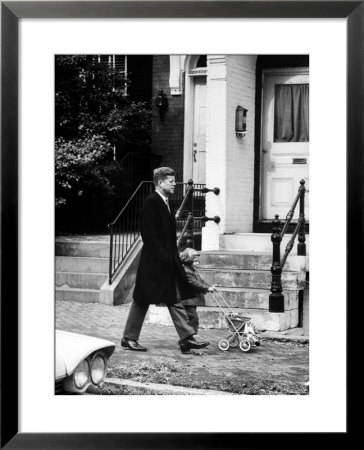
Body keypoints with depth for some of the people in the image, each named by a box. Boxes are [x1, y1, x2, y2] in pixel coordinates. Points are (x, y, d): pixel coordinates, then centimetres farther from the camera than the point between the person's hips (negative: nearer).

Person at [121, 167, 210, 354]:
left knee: (175, 299, 6)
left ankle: (186, 338, 7)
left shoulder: (166, 203, 15)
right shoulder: (151, 203, -13)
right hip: (153, 261, -9)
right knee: (142, 300, 1)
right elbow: (147, 233, -19)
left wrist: (174, 256, 13)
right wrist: (161, 255, -20)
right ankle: (129, 338, 12)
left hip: (169, 261, 9)